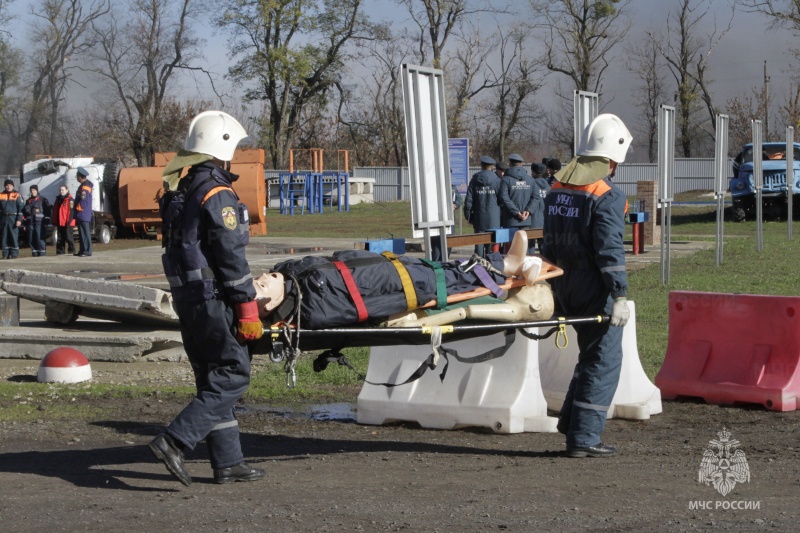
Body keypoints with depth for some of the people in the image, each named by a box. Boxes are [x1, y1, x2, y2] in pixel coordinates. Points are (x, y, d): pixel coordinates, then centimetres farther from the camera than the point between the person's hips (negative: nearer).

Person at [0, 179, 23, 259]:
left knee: (14, 237, -6)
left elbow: (20, 208, -2)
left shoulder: (17, 195, 1)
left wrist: (19, 220, -10)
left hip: (13, 218, -4)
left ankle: (14, 254, -3)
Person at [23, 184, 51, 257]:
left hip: (39, 222, -6)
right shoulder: (29, 200, 20)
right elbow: (24, 211, 30)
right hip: (30, 223, 6)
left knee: (40, 238, -12)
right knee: (31, 239, 4)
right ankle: (34, 253, 11)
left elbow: (47, 210, -2)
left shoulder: (43, 199, 3)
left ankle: (42, 253, -12)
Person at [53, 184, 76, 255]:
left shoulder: (70, 199, -6)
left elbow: (71, 211, -12)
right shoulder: (58, 199, 16)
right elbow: (55, 211, 19)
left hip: (67, 223, -7)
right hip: (60, 223, 7)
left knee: (69, 237, -4)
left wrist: (69, 221, -18)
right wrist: (54, 221, 14)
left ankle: (71, 250, 3)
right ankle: (60, 251, 12)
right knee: (60, 238, 8)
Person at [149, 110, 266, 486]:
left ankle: (227, 462, 15)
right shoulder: (217, 194, -14)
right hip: (213, 300, -10)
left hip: (187, 300, 10)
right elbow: (231, 258, -17)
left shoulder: (179, 193, 14)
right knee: (232, 376, -5)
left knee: (213, 379, 13)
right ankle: (174, 441, -14)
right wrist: (248, 310, -15)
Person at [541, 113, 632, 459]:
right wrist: (620, 296, -19)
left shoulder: (557, 188, 10)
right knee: (603, 362, 0)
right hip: (595, 290, -8)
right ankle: (584, 438, -1)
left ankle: (572, 420, 23)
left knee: (591, 355, 23)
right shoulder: (608, 196, -15)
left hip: (565, 288, 8)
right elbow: (610, 250, -20)